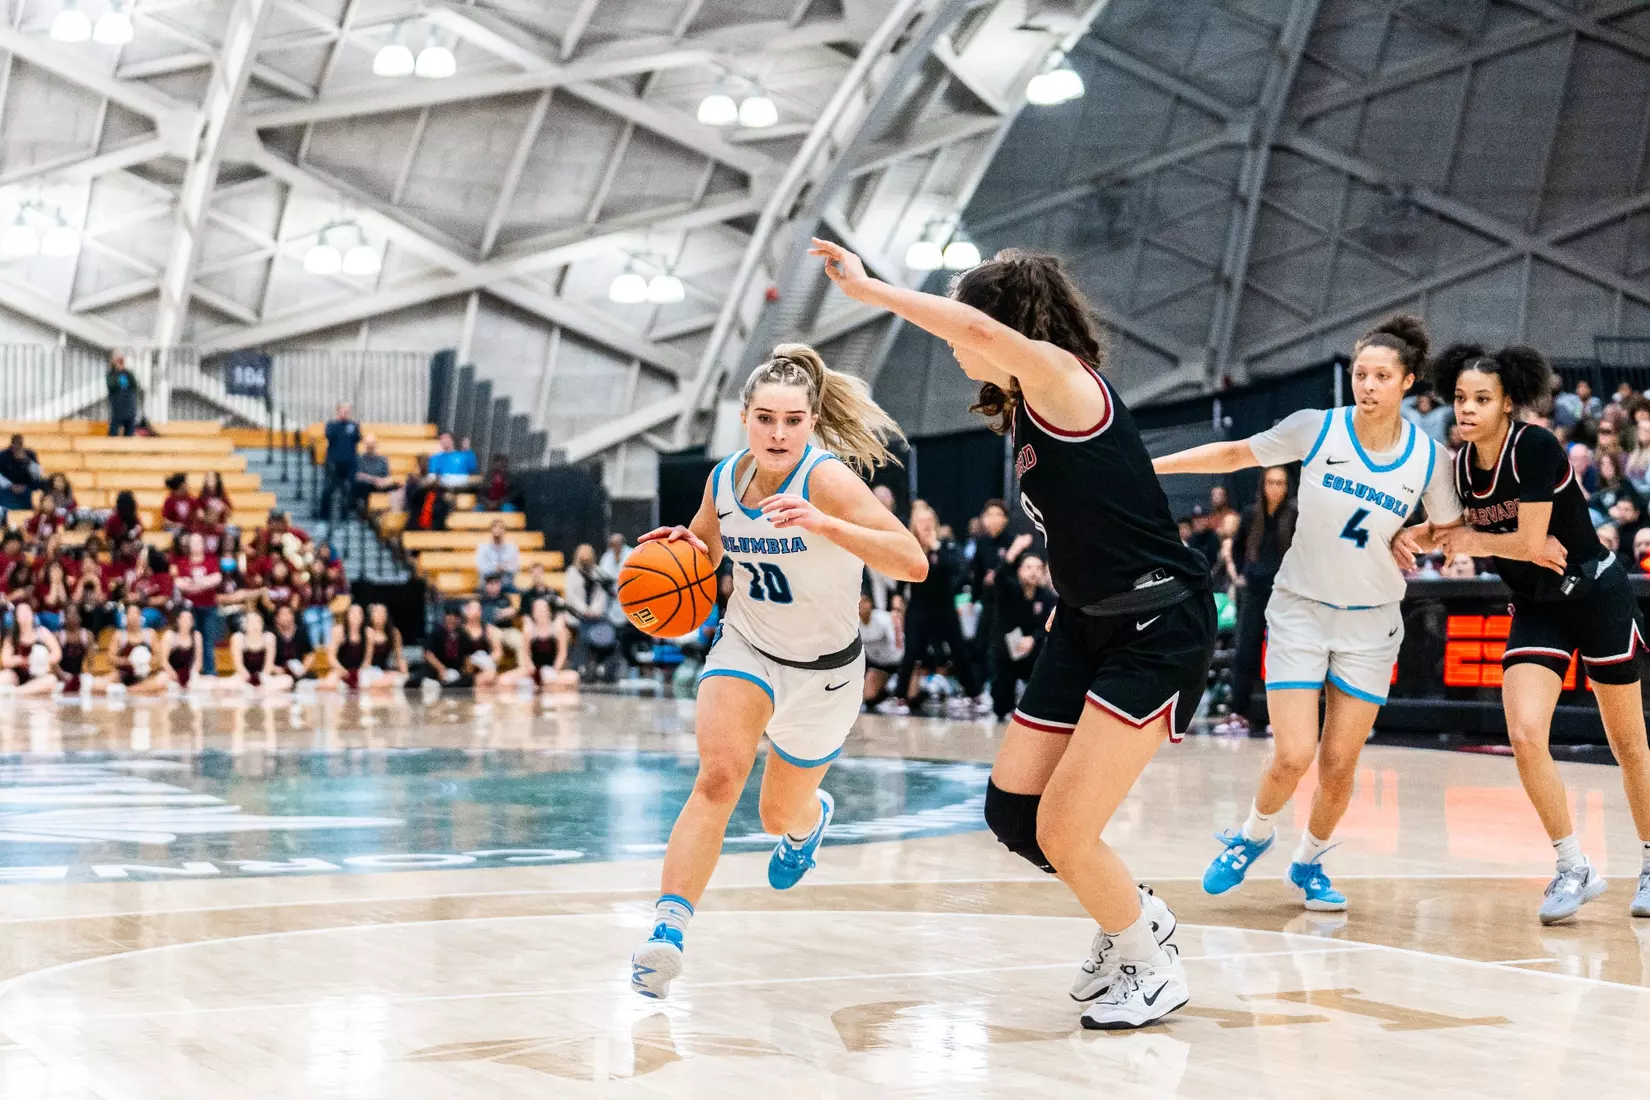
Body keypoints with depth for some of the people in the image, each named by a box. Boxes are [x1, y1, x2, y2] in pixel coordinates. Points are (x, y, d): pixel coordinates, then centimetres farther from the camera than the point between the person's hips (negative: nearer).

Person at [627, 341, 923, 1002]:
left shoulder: (827, 478, -25)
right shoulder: (724, 480, -8)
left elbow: (912, 562, -36)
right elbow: (703, 550, 14)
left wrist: (824, 525, -48)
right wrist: (685, 548, -11)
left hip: (824, 669, -2)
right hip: (746, 647, 2)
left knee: (781, 816, 17)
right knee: (718, 778, -25)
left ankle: (811, 819, 55)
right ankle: (668, 929, -31)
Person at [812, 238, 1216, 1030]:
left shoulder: (1067, 382, -16)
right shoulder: (1027, 415, 11)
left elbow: (981, 329, -36)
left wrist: (865, 288, -28)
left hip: (1158, 630, -9)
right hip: (1087, 627, 10)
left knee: (1062, 832, -11)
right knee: (1011, 809, 6)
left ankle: (1152, 970, 12)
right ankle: (1129, 917, 28)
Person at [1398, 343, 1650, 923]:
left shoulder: (1536, 446, -21)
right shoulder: (1460, 465, -2)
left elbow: (1530, 542, -24)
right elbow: (1467, 529, 14)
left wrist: (1473, 540, -7)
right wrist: (1419, 536, -6)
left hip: (1598, 597, -5)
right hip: (1536, 610, 5)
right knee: (1525, 734, -14)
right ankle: (1574, 869, -1)